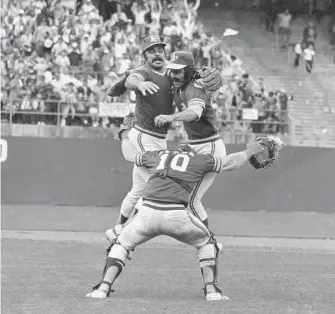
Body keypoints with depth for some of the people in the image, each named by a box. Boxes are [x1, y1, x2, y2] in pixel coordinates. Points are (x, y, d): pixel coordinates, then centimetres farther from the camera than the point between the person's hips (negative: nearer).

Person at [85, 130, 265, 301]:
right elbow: (232, 163, 31)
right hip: (176, 215, -2)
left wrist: (125, 137, 67)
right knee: (206, 243, 25)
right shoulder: (199, 160, 21)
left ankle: (104, 288, 3)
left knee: (121, 244, 23)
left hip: (147, 212, 2)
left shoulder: (159, 156, 29)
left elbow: (129, 154, 46)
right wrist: (249, 152, 50)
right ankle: (211, 290, 13)